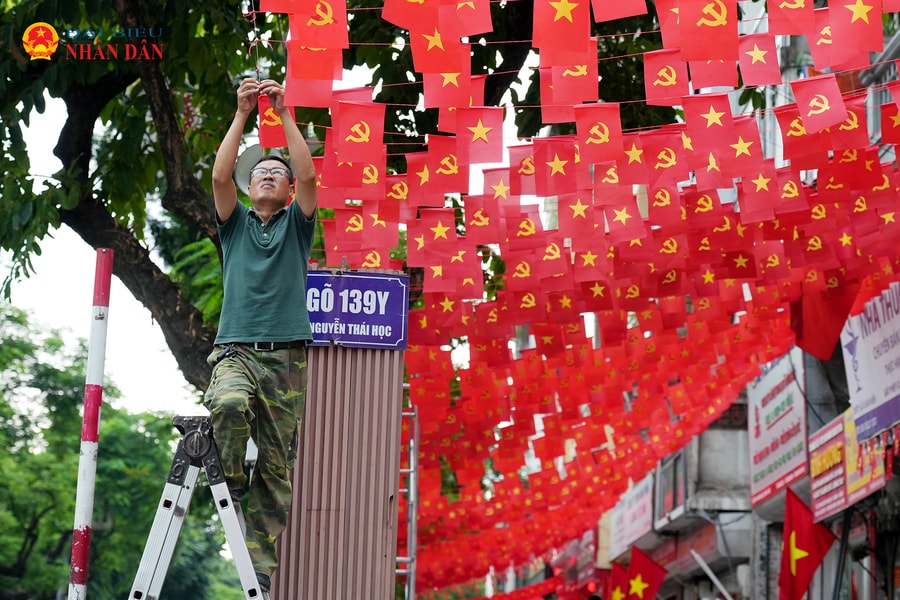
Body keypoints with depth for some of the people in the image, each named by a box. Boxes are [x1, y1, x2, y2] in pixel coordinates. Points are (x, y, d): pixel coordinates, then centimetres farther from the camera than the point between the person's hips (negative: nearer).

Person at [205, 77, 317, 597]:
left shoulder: (297, 224, 16)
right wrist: (242, 114, -4)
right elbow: (220, 176, 1)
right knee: (229, 404, -34)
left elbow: (309, 175, -1)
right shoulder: (236, 223, 18)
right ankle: (230, 484, -8)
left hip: (287, 357, 0)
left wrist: (285, 114, -4)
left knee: (277, 467, -3)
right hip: (236, 350, 0)